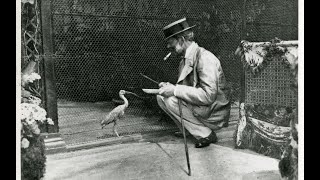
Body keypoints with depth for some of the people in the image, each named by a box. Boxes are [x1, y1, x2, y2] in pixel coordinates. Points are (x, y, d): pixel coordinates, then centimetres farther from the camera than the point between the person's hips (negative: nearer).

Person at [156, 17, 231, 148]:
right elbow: (187, 88, 11)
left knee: (170, 100, -23)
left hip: (214, 115, -9)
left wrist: (175, 90, -27)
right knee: (161, 97, 2)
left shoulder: (205, 58, -21)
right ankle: (189, 130, 7)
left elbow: (208, 95, -30)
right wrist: (169, 87, -10)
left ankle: (205, 134, -9)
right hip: (199, 108, 9)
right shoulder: (185, 59, 8)